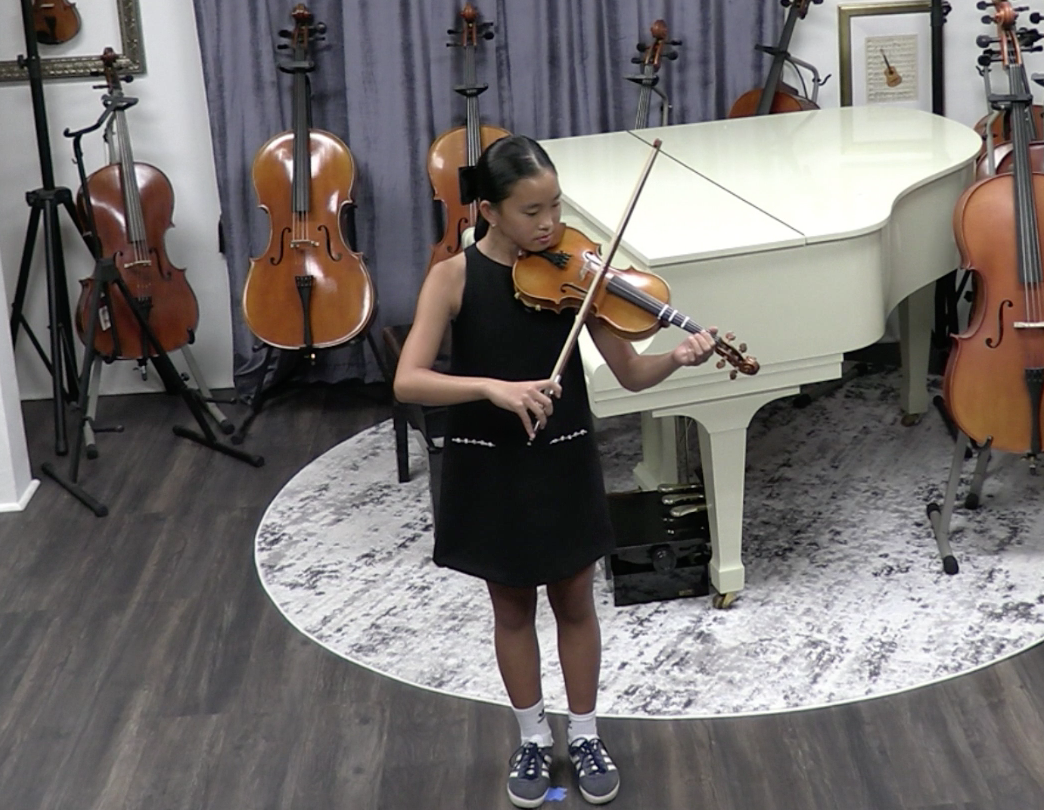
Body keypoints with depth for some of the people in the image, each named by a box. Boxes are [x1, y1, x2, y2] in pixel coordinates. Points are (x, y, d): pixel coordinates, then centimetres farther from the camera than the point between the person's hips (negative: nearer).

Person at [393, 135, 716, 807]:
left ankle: (585, 736, 33)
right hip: (489, 469, -1)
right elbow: (408, 382, -22)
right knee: (513, 608, 15)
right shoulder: (454, 278, -14)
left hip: (564, 463, 1)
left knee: (575, 603, 14)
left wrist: (678, 359, -29)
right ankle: (533, 740, 33)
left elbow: (631, 374, -9)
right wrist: (493, 387, -36)